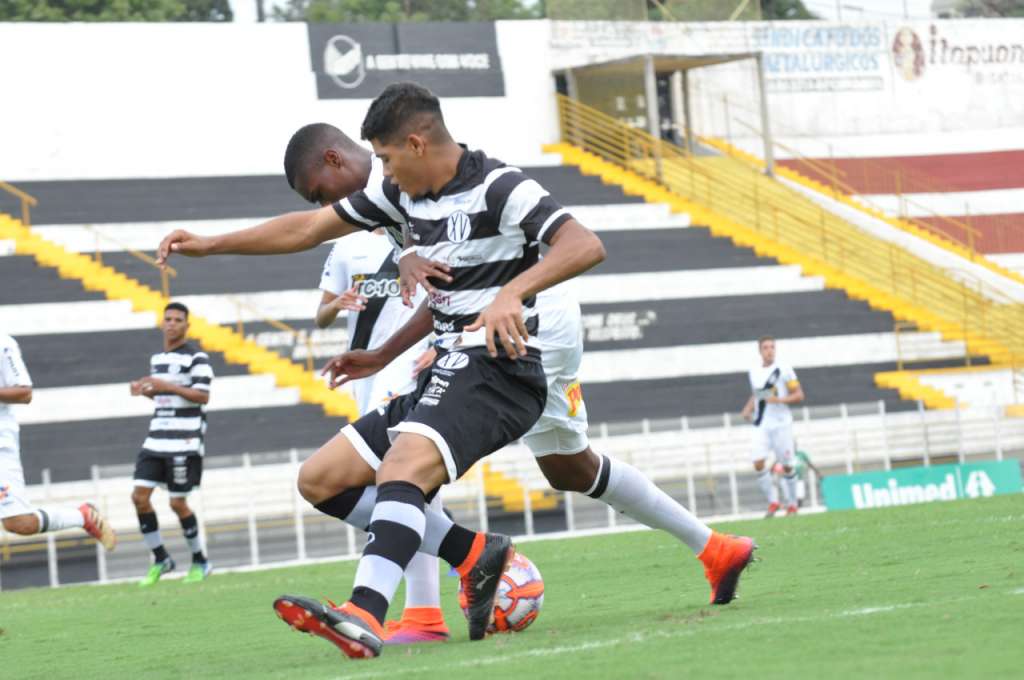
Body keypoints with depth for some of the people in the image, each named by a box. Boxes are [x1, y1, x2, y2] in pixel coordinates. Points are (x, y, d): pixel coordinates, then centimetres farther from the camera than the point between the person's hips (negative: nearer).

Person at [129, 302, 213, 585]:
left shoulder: (196, 357, -6)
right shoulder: (157, 358, 17)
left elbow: (203, 396, -13)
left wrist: (168, 386, -22)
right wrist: (144, 390, 7)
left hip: (185, 442, -7)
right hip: (157, 440, 7)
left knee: (178, 503, -5)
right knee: (139, 495, -4)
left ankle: (200, 562, 12)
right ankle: (160, 559, 9)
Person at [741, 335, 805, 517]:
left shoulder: (784, 369, -4)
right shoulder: (753, 372, 10)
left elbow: (799, 395, -4)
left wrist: (780, 400, -18)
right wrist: (748, 409, 8)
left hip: (781, 422, -3)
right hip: (761, 425, 3)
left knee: (786, 466, 1)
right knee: (758, 463, -13)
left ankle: (792, 504, 16)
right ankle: (773, 502, -2)